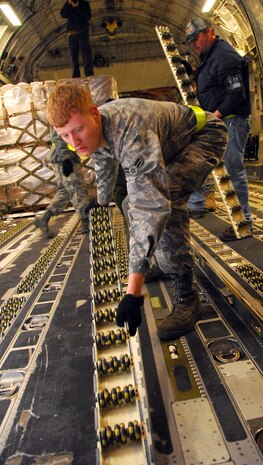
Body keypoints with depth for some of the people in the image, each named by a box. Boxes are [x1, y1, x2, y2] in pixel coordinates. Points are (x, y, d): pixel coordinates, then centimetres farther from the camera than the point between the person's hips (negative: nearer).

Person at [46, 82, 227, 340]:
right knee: (132, 205, 10)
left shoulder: (131, 133, -42)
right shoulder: (94, 130, -14)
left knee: (164, 201, -34)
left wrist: (133, 291, -53)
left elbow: (152, 207, -49)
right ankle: (166, 264, 30)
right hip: (171, 146, 9)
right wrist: (101, 202, 29)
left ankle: (186, 297, -22)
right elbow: (103, 164, 10)